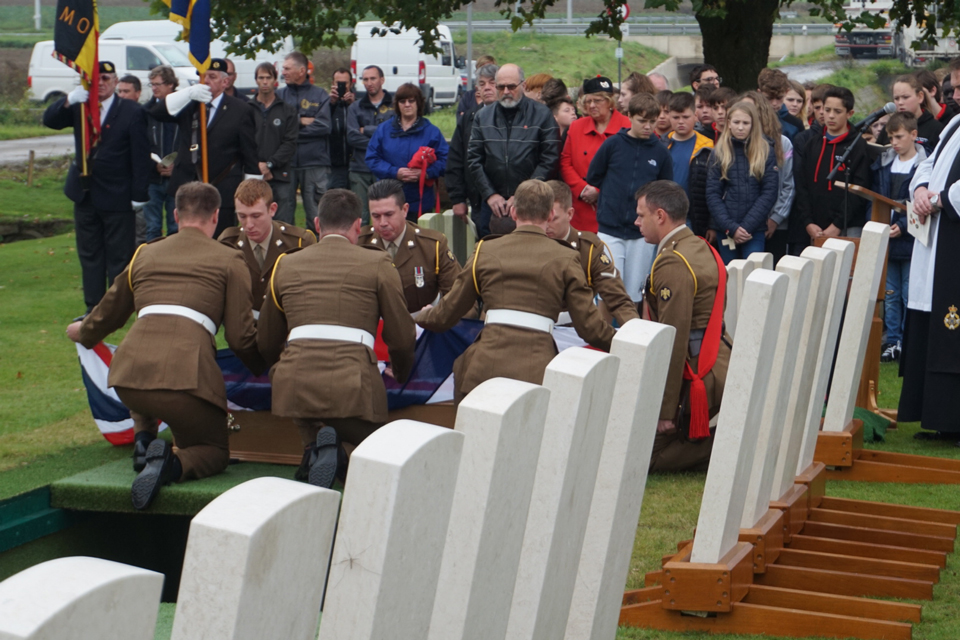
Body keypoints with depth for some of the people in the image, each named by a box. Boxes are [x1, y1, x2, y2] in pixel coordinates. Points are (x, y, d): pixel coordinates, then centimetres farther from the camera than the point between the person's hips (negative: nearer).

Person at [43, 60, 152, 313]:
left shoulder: (132, 112, -8)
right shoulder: (79, 107, 5)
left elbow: (141, 156, -10)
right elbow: (49, 120, -4)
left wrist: (138, 195, -13)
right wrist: (68, 100, -22)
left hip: (117, 197, -5)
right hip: (85, 194, 5)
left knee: (119, 256, 2)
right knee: (89, 255, 11)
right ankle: (94, 309, 19)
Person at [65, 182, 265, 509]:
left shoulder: (144, 254, 24)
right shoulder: (228, 260, 13)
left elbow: (108, 313, 36)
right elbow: (240, 336, 8)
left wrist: (83, 332, 59)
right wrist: (264, 368, 29)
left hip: (128, 376, 4)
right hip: (185, 375, -4)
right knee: (214, 451, 15)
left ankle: (143, 436, 12)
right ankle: (171, 464, -17)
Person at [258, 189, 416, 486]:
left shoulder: (286, 264, 19)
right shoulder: (377, 264, 11)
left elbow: (266, 342, 27)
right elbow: (402, 338, 11)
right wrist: (400, 373, 34)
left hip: (295, 383, 2)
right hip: (352, 382, -2)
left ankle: (314, 446, -5)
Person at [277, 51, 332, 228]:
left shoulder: (320, 95, 6)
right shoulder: (279, 95, 12)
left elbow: (324, 126, -7)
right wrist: (300, 121, -9)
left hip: (314, 163, -2)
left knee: (316, 214, -2)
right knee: (282, 213, 2)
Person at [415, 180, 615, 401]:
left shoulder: (485, 251, 13)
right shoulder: (565, 258, 7)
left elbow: (449, 312, 21)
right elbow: (588, 325, 5)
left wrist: (422, 316, 43)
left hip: (487, 366, 2)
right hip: (536, 371, -2)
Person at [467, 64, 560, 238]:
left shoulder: (542, 115, 2)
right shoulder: (483, 117, 11)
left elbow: (549, 160, -4)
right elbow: (473, 159, 8)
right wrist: (489, 194, -4)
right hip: (491, 205, 3)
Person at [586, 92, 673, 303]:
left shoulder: (660, 152, 2)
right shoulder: (613, 144, -1)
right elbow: (593, 177, 9)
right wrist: (614, 197, 8)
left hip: (642, 233, 1)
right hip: (610, 230, -1)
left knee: (634, 294, 7)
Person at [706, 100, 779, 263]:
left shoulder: (766, 153, 3)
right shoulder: (719, 153, 4)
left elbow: (769, 192, -2)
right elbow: (712, 194, 0)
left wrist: (748, 225, -11)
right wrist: (731, 227, -11)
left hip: (755, 230, -1)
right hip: (725, 229, 1)